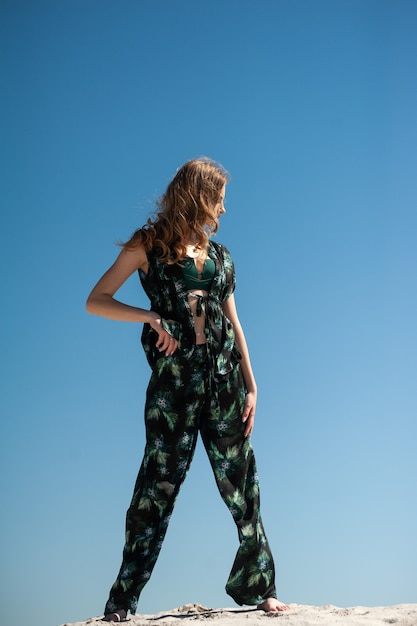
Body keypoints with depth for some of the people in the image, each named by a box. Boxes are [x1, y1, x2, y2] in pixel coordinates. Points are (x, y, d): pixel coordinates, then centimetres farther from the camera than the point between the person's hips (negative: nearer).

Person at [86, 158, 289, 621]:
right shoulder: (149, 244, 4)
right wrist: (151, 316, -14)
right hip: (173, 378, -4)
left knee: (242, 487, 7)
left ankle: (256, 588, 21)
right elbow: (96, 301, -1)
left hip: (224, 378, 5)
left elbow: (233, 322, 16)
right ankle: (121, 604, 4)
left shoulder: (219, 254, 16)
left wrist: (250, 387, 9)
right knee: (158, 486, -4)